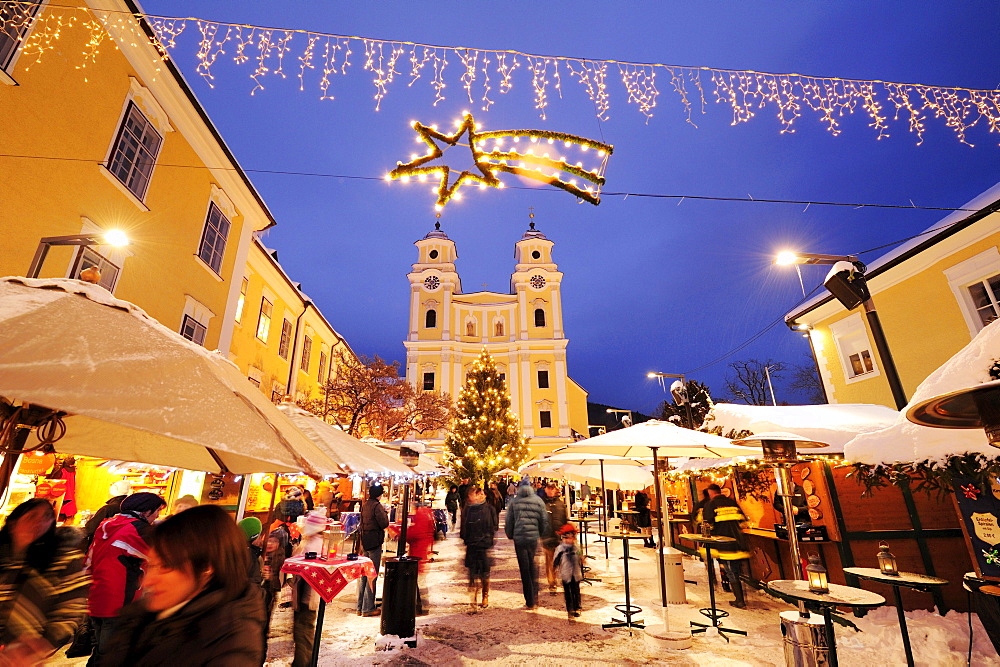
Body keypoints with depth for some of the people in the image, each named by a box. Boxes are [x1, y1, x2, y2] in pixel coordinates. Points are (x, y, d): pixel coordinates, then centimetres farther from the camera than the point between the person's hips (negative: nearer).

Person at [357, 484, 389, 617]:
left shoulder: (364, 505, 10)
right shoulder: (377, 506, -16)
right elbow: (384, 523, -18)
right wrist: (385, 512, -2)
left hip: (364, 542, 8)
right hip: (374, 542, -8)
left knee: (364, 575, 15)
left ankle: (360, 607, 22)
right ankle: (368, 608, 4)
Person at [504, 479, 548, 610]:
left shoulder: (514, 501, -2)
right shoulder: (538, 501, -1)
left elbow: (508, 521, 1)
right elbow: (545, 521, 2)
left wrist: (510, 535, 15)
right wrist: (541, 535, 16)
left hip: (519, 538, -1)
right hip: (534, 537, 1)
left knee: (524, 570, 7)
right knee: (533, 567, 15)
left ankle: (530, 602, 12)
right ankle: (534, 599, 18)